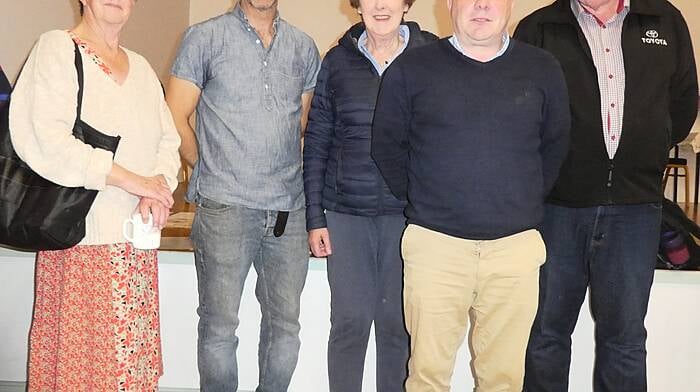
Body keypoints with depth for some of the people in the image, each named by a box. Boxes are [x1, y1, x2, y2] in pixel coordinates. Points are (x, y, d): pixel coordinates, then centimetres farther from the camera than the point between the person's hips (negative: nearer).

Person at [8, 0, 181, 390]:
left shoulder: (141, 66, 16)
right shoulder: (57, 48, -2)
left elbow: (168, 139, 13)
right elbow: (47, 139, -14)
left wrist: (160, 186, -8)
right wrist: (132, 181, -16)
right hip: (82, 238, -5)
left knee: (133, 352, 7)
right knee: (79, 348, 0)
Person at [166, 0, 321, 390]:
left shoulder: (304, 47, 13)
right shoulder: (205, 38, 3)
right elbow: (176, 119, 2)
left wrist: (289, 175, 8)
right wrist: (212, 170, 3)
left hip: (289, 208, 4)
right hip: (225, 206, -3)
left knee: (286, 323, 8)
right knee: (219, 325, 3)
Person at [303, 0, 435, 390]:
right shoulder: (338, 61, 5)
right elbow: (316, 143, 7)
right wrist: (315, 217, 2)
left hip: (408, 212, 0)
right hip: (346, 212, 1)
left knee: (398, 323, 8)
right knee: (350, 321, 5)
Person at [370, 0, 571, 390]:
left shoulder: (543, 69, 7)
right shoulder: (411, 68, 3)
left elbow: (555, 146, 17)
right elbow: (387, 145, 9)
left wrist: (527, 203, 13)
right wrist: (419, 201, 9)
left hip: (516, 243, 2)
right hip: (434, 241, -1)